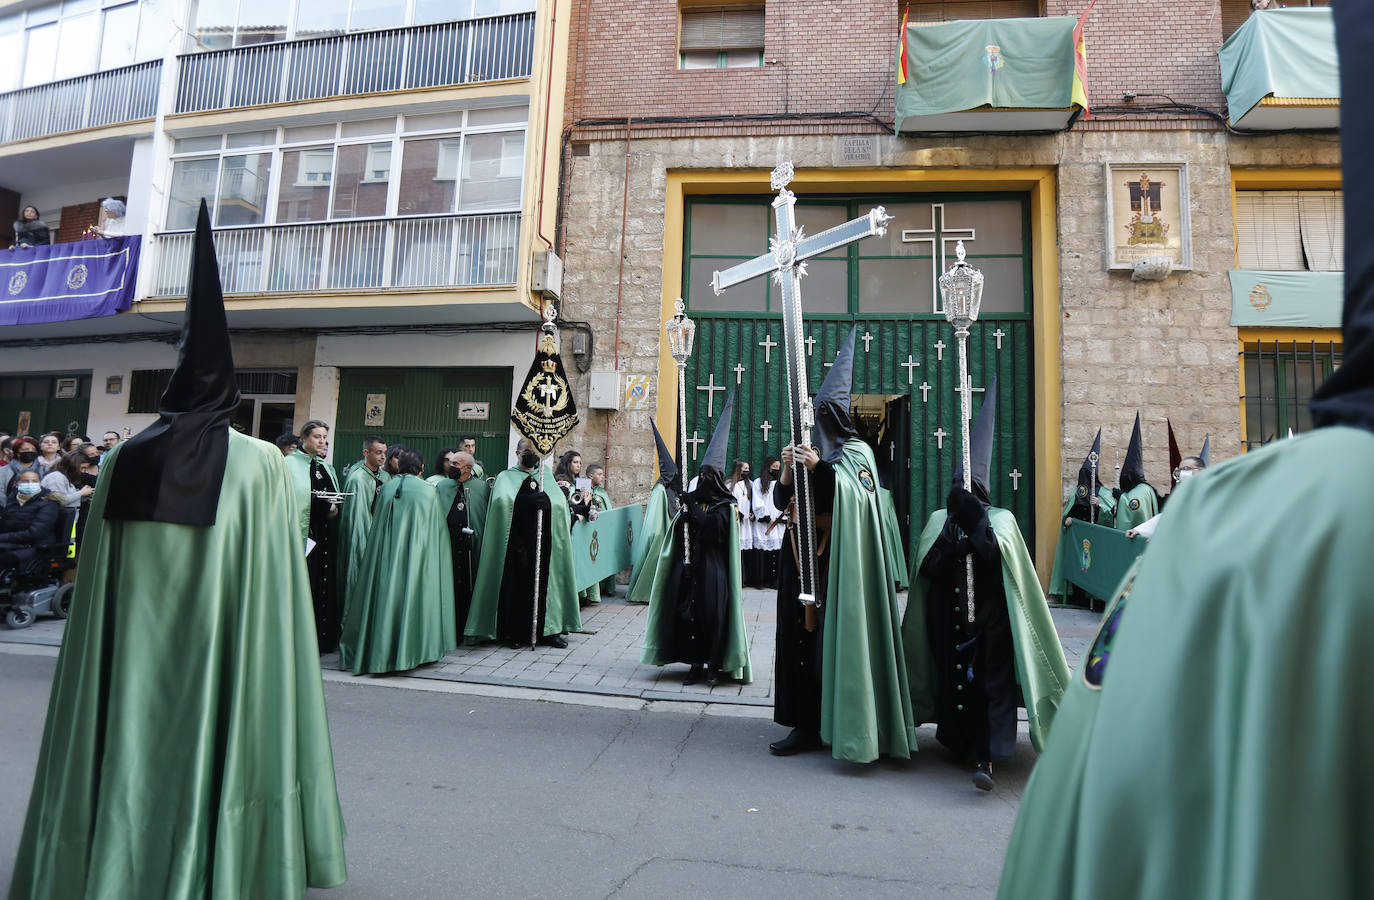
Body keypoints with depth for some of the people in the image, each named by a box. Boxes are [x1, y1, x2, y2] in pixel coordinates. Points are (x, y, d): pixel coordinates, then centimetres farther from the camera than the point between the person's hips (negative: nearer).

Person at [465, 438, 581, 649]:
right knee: (518, 583, -4)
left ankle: (549, 630, 9)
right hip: (518, 542, -2)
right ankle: (517, 633, 6)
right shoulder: (506, 477, 8)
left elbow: (560, 501, 3)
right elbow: (502, 499, -14)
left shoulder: (546, 476, 17)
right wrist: (533, 500, -24)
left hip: (544, 541, 2)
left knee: (545, 581, 1)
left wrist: (545, 501, -18)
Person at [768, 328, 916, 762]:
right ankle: (807, 724, 14)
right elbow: (780, 501, 9)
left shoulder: (856, 453, 0)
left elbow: (856, 500, -16)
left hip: (837, 562, -6)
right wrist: (788, 469, -9)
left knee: (834, 637, -4)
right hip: (801, 559, 6)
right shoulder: (807, 449, 15)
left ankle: (840, 724, 8)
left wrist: (820, 469, -26)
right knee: (800, 636, 5)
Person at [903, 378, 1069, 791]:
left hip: (989, 615, -2)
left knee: (990, 680, -5)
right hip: (947, 616, 2)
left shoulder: (1000, 519, 2)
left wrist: (976, 521, -22)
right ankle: (959, 741, 16)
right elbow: (925, 567, -8)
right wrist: (953, 533, -19)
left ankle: (987, 758, -3)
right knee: (951, 677, 3)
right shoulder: (939, 520, 5)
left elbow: (998, 555, -17)